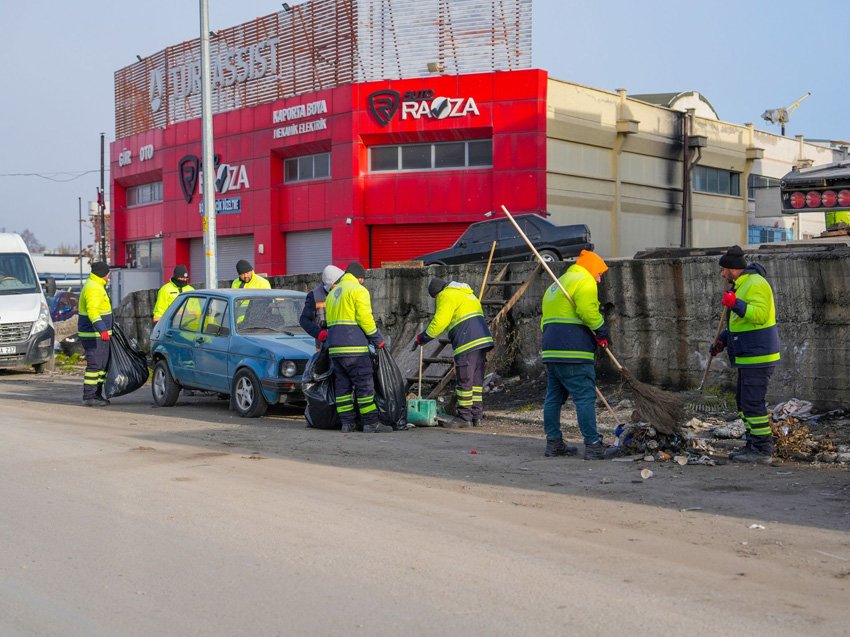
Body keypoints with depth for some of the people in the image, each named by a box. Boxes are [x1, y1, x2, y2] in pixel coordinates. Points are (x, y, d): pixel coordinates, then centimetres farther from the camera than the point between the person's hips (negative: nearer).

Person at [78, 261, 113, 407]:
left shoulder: (96, 286, 18)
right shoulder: (93, 289, -17)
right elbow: (92, 311, -31)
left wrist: (106, 329, 42)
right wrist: (102, 329, -42)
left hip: (99, 334, 11)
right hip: (93, 335, -11)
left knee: (102, 364, 13)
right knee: (94, 365, -10)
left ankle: (97, 395, 19)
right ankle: (88, 397, -8)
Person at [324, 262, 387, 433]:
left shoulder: (333, 293, 22)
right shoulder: (359, 290, -3)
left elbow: (331, 320, 16)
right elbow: (365, 318, -12)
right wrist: (378, 339, -4)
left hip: (334, 347, 8)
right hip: (354, 346, -7)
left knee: (342, 384, 10)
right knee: (364, 384, -2)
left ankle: (347, 422, 9)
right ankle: (370, 423, -1)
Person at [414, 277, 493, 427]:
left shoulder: (447, 295, -1)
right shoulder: (467, 294, 28)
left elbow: (439, 322, -9)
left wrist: (423, 337, 3)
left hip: (468, 342, -9)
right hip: (483, 339, 9)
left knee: (464, 381, -4)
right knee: (476, 380, 12)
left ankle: (465, 418, -1)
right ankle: (476, 416, 13)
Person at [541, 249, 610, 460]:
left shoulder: (555, 286, 27)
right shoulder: (584, 282, -3)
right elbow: (588, 312, -18)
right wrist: (602, 332, -4)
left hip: (551, 350, 9)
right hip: (573, 353, -9)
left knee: (554, 397, 12)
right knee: (585, 397, -7)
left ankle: (553, 442, 17)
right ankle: (593, 445, -8)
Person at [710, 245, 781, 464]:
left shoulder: (755, 284, -15)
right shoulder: (741, 285, 18)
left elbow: (759, 315, -28)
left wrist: (736, 304, -37)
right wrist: (722, 340, 20)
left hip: (758, 356, -11)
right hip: (749, 356, 11)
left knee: (752, 402, -9)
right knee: (743, 401, 15)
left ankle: (763, 450, -5)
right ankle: (753, 445, 21)